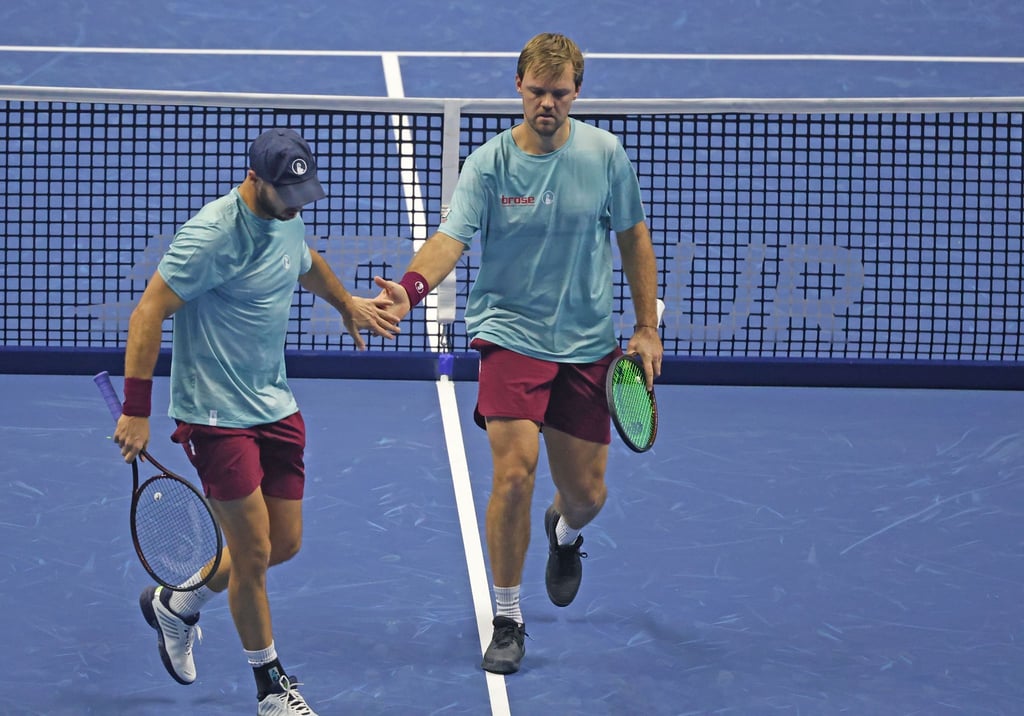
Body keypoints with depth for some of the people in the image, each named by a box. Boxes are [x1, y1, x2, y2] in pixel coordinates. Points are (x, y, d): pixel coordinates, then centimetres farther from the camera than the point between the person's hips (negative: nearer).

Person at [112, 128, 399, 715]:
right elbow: (148, 314, -21)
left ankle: (177, 605, 34)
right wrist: (136, 412, -23)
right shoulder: (213, 235, -22)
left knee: (285, 543, 11)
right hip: (216, 416, -8)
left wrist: (348, 303, 45)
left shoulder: (287, 218, 4)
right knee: (253, 551, -3)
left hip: (276, 404, 8)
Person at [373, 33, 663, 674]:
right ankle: (507, 618, 0)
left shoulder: (605, 154, -2)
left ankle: (566, 532, 48)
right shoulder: (489, 164, -8)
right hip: (510, 333, -2)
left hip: (587, 344, 2)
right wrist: (411, 287, -41)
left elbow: (634, 238, 8)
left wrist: (647, 327, 5)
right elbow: (450, 238, -21)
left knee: (586, 493, 7)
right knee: (515, 473, -17)